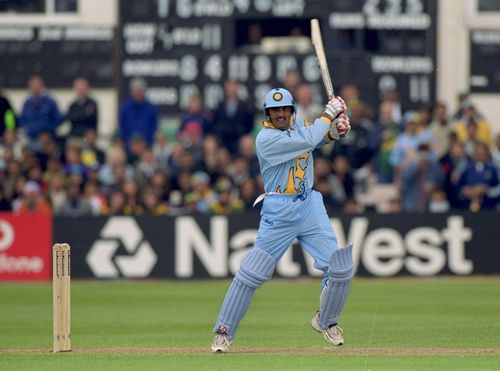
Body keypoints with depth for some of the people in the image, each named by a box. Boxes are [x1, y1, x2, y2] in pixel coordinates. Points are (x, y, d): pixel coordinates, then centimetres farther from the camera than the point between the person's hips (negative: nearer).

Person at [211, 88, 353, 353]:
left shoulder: (298, 123, 6)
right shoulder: (265, 138, -15)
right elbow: (307, 141, -22)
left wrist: (333, 132, -2)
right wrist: (328, 115, -12)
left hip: (309, 205, 6)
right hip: (278, 212, -6)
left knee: (340, 268, -1)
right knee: (251, 273, -7)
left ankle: (326, 321, 21)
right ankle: (223, 331, 2)